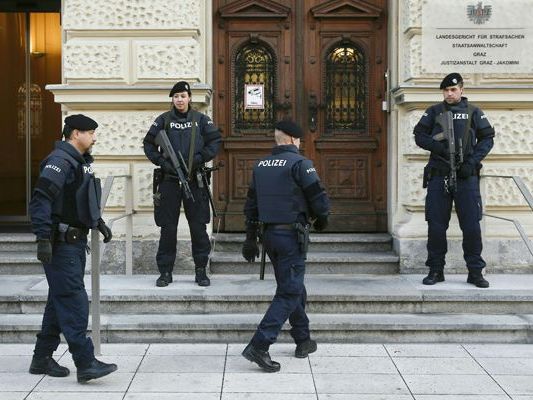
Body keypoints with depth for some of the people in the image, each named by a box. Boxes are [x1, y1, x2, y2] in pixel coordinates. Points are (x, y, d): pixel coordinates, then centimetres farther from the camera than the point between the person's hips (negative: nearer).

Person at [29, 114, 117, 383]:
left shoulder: (81, 162, 17)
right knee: (74, 302, -11)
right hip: (61, 244, -10)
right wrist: (43, 238, -27)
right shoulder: (59, 161, -15)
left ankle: (42, 359, 23)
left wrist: (99, 222, 24)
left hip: (76, 242, 10)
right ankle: (85, 364, -11)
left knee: (60, 301, 14)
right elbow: (40, 200, -22)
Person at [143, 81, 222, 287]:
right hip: (169, 180, 0)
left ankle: (201, 270, 13)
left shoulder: (201, 120, 6)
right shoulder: (163, 120, 6)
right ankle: (165, 272, 10)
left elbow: (215, 140, 6)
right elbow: (148, 143, 8)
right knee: (168, 228, 3)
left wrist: (201, 157, -7)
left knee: (198, 227, 2)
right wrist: (161, 161, -6)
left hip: (194, 180, 0)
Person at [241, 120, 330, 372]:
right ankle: (259, 346, -14)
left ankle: (303, 341, 28)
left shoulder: (260, 165, 10)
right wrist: (321, 219, 8)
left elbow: (251, 204, 14)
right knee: (289, 292, -5)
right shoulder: (299, 164, -11)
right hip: (292, 235, -8)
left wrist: (251, 238, 19)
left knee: (294, 288, 20)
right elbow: (319, 198, -14)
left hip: (269, 234, 8)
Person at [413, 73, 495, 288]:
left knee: (471, 225, -2)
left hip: (466, 176, -1)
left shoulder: (473, 112, 8)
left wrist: (472, 161, -7)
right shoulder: (434, 111, 10)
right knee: (436, 225, 3)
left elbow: (487, 138, 6)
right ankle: (436, 270, 13)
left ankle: (475, 272, 7)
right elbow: (419, 135, 5)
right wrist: (437, 147, -13)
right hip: (438, 175, 1)